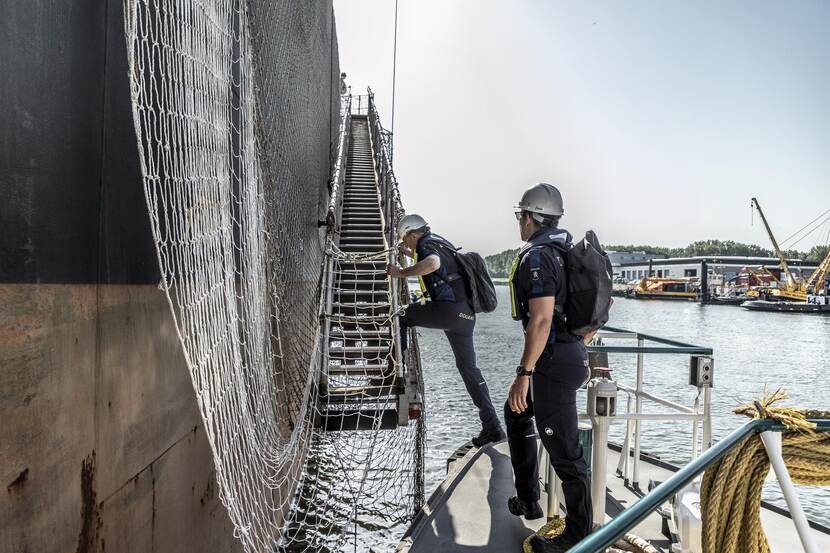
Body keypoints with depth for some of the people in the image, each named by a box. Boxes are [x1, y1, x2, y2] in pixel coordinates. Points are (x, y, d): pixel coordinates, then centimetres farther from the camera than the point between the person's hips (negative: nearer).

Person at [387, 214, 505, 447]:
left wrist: (401, 272, -18)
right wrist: (411, 255, 50)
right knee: (468, 367, 13)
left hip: (450, 310, -9)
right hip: (466, 314, 9)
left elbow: (432, 264, -30)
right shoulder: (440, 242, 24)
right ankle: (492, 426, 12)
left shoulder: (427, 245, -4)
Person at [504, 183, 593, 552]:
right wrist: (579, 341, 31)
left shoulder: (536, 257, -17)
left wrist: (523, 374, -25)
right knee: (515, 414, 26)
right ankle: (527, 500, 35)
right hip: (572, 352, 11)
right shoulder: (564, 251, 13)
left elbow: (541, 319, -26)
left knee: (563, 452, 0)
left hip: (554, 361, -11)